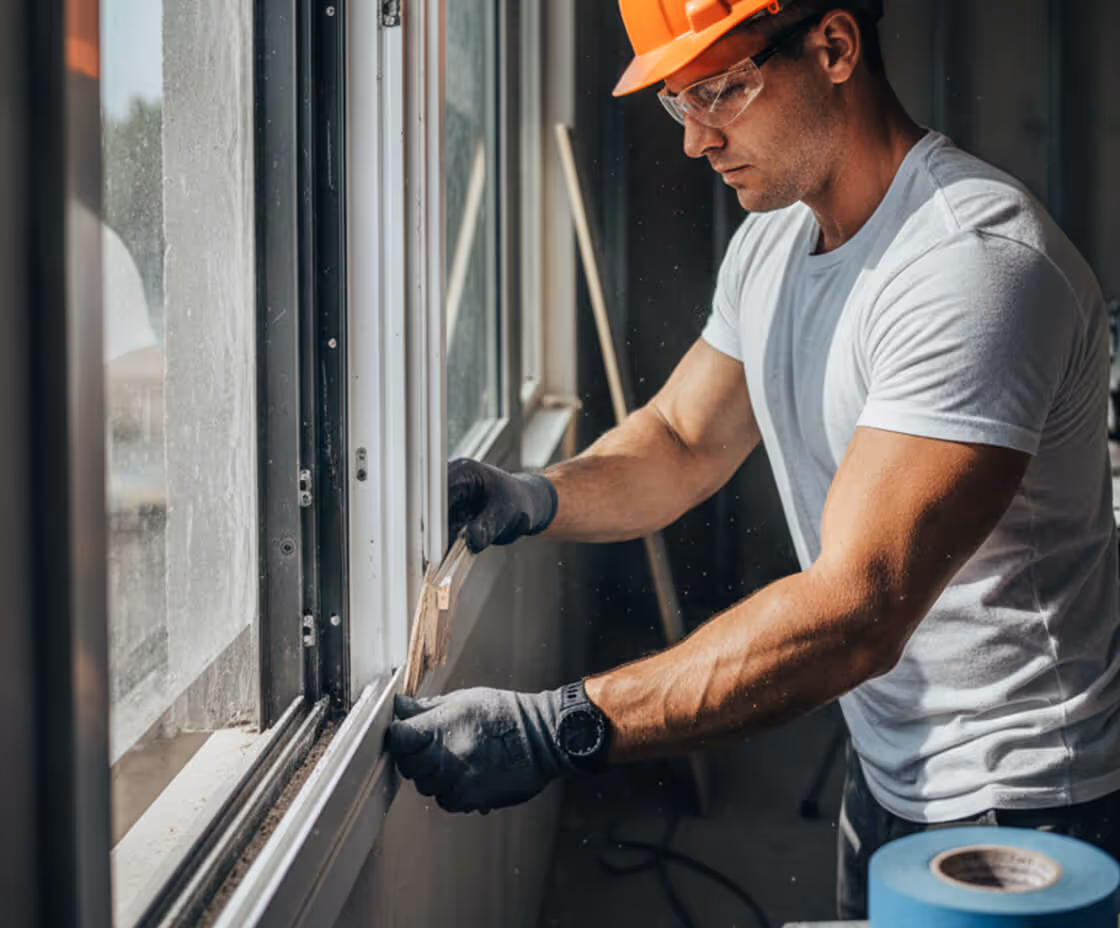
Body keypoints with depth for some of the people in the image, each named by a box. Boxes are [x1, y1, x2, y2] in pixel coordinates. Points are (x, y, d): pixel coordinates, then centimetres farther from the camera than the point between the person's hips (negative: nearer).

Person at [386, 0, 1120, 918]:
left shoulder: (977, 260, -28)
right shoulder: (773, 240, 3)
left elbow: (855, 614, -34)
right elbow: (683, 441, 11)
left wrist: (557, 730, -38)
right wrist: (528, 500, -10)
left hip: (1017, 803, -7)